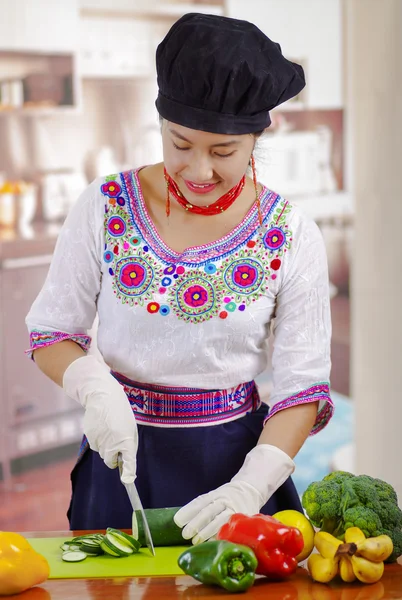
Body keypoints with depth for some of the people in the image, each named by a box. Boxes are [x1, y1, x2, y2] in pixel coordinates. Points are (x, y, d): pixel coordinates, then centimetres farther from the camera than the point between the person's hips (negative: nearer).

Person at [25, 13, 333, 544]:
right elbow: (51, 332, -1)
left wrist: (252, 486, -22)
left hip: (235, 460, -1)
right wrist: (97, 389, -21)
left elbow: (303, 386, -9)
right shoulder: (105, 207, -7)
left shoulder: (292, 238, -9)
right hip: (124, 458, 1)